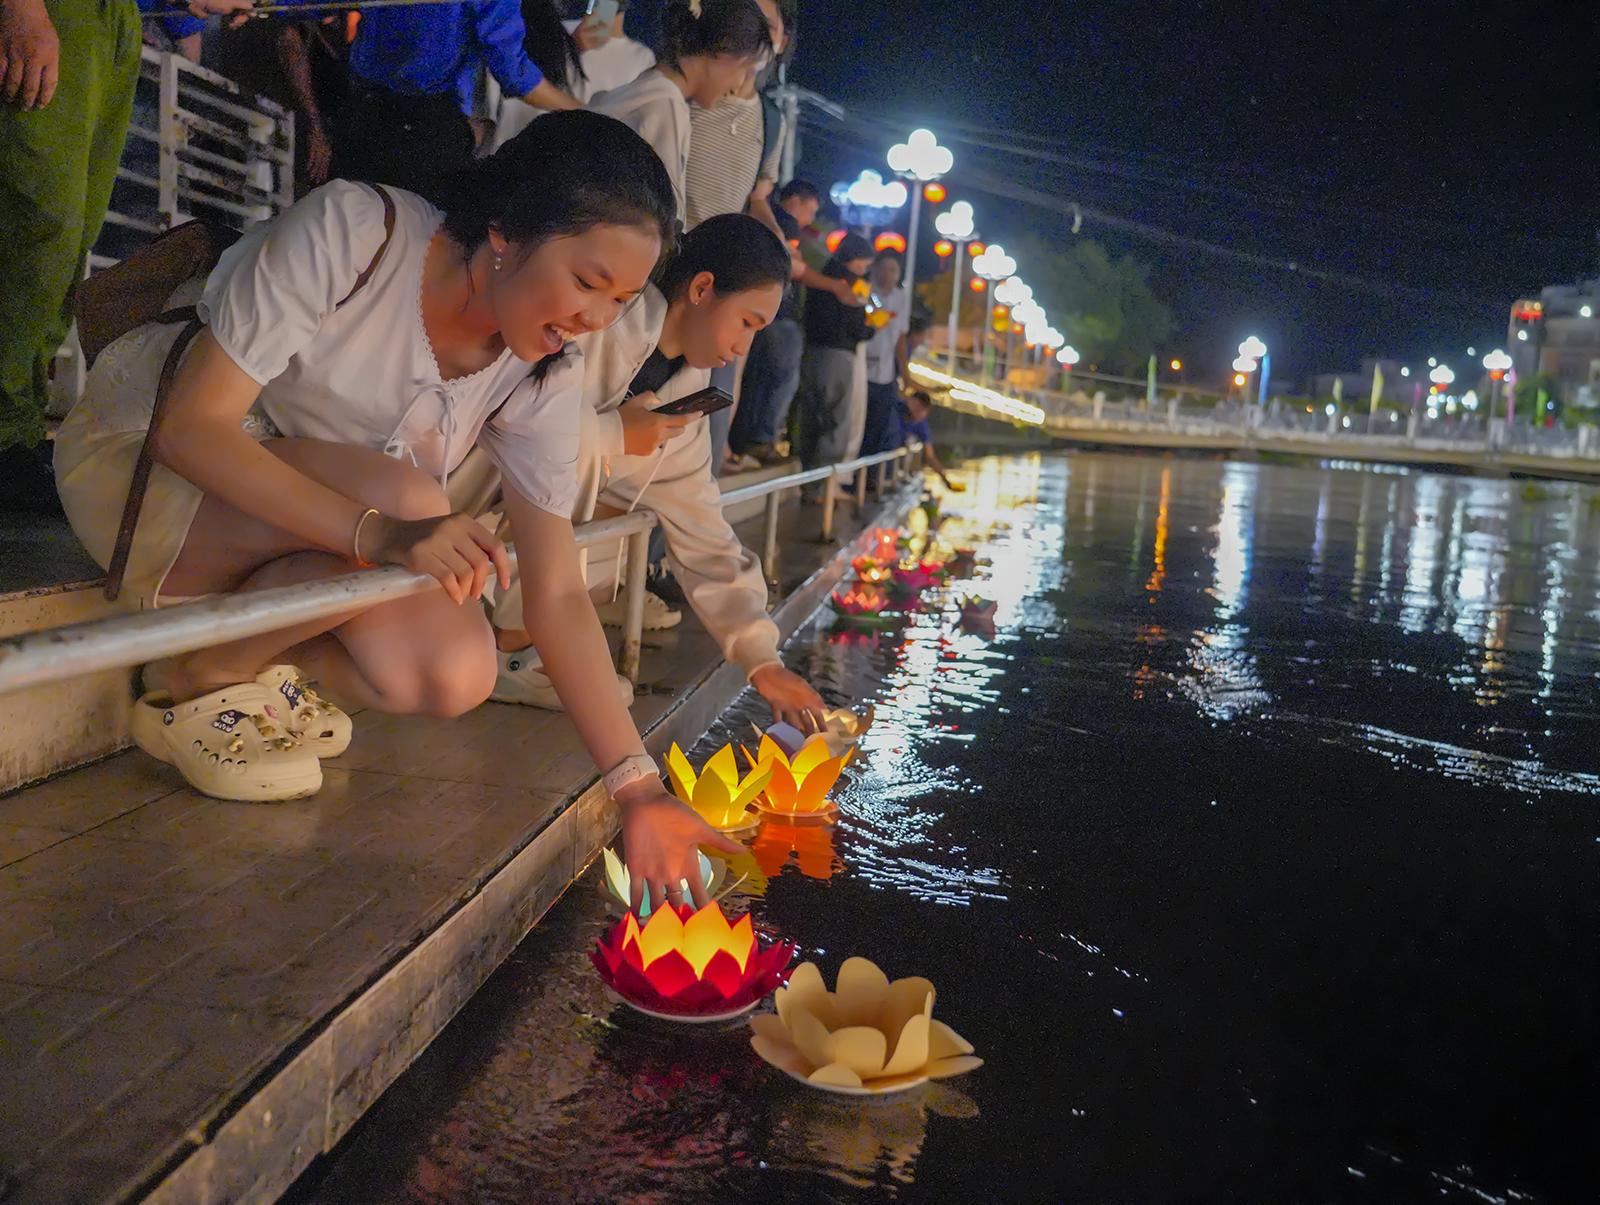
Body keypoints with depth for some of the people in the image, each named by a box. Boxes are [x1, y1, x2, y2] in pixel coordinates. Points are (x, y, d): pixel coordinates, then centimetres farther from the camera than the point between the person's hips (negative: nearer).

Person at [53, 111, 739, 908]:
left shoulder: (545, 375, -11)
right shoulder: (352, 231, -26)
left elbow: (557, 591, -13)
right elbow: (190, 425, -30)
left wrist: (638, 790, -21)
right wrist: (382, 534, -44)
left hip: (294, 527, 5)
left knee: (454, 677, -22)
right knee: (405, 502, -33)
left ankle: (259, 666, 6)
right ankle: (191, 684, -10)